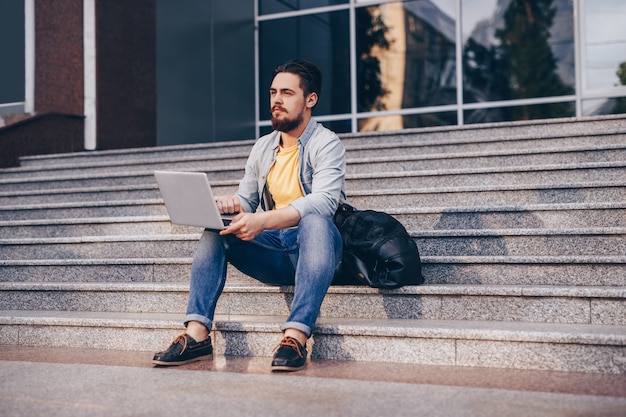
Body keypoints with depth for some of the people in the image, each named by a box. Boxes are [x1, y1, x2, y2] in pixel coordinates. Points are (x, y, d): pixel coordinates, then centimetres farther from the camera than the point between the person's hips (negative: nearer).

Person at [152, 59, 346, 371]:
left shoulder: (326, 144, -5)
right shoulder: (262, 148, 15)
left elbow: (323, 202, -23)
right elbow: (245, 200, 16)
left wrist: (262, 221, -36)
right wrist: (231, 206, -12)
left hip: (313, 244, -5)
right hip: (273, 251, 6)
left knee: (315, 222, -37)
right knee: (215, 230, -16)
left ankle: (296, 337, -46)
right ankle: (196, 334, -26)